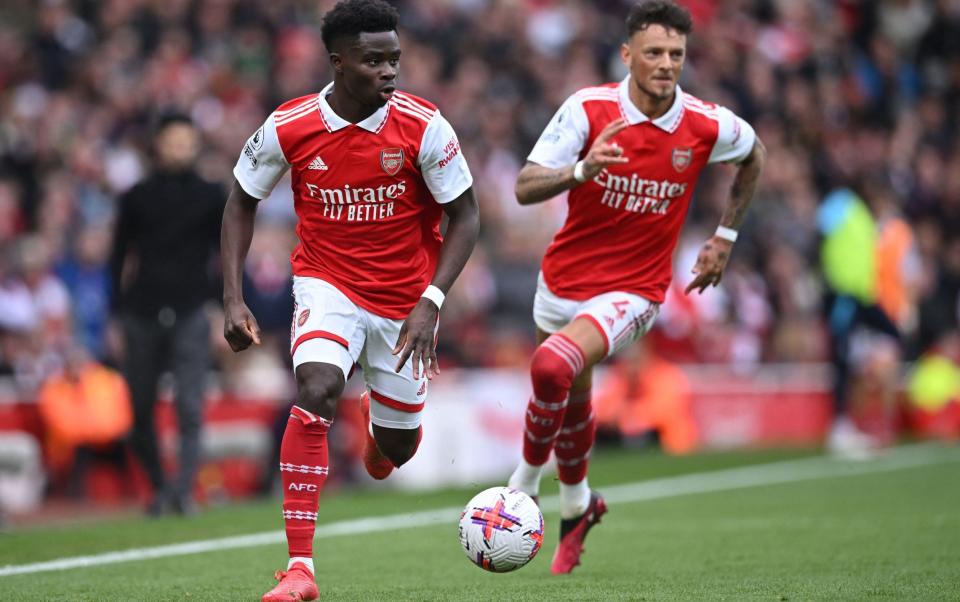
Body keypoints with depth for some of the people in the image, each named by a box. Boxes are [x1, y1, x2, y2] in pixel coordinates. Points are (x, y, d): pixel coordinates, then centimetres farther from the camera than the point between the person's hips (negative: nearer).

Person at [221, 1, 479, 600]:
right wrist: (234, 298, -6)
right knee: (317, 389, -29)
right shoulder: (287, 128, -14)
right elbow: (242, 203, 2)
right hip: (328, 285, -1)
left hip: (405, 298, 1)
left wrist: (430, 303, -20)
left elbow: (465, 217, -8)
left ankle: (382, 421, 52)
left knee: (396, 449, 9)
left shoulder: (423, 127, -17)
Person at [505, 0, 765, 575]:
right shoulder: (589, 108, -14)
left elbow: (754, 154, 14)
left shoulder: (708, 126, -11)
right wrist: (582, 170, -38)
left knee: (554, 368, -27)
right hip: (564, 280, 3)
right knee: (570, 397, 20)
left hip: (633, 290, -2)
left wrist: (725, 237, 14)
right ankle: (577, 505, 47)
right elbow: (525, 187, -19)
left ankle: (525, 481, -4)